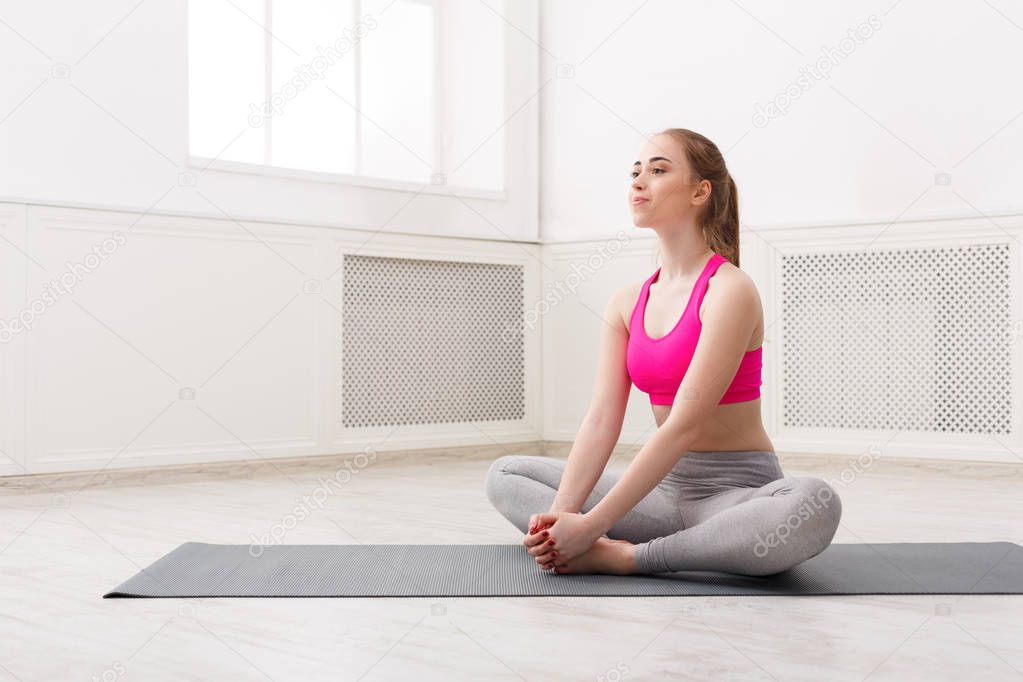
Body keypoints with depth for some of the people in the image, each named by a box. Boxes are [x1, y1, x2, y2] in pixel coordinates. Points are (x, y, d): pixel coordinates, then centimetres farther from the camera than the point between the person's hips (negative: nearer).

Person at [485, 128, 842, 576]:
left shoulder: (730, 291, -15)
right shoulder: (625, 304, 5)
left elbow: (683, 425, -23)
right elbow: (600, 421, -5)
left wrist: (591, 526, -27)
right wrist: (560, 515, -21)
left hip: (739, 488, -6)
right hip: (663, 486, 6)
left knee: (815, 504, -39)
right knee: (504, 475, 1)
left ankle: (625, 556, -26)